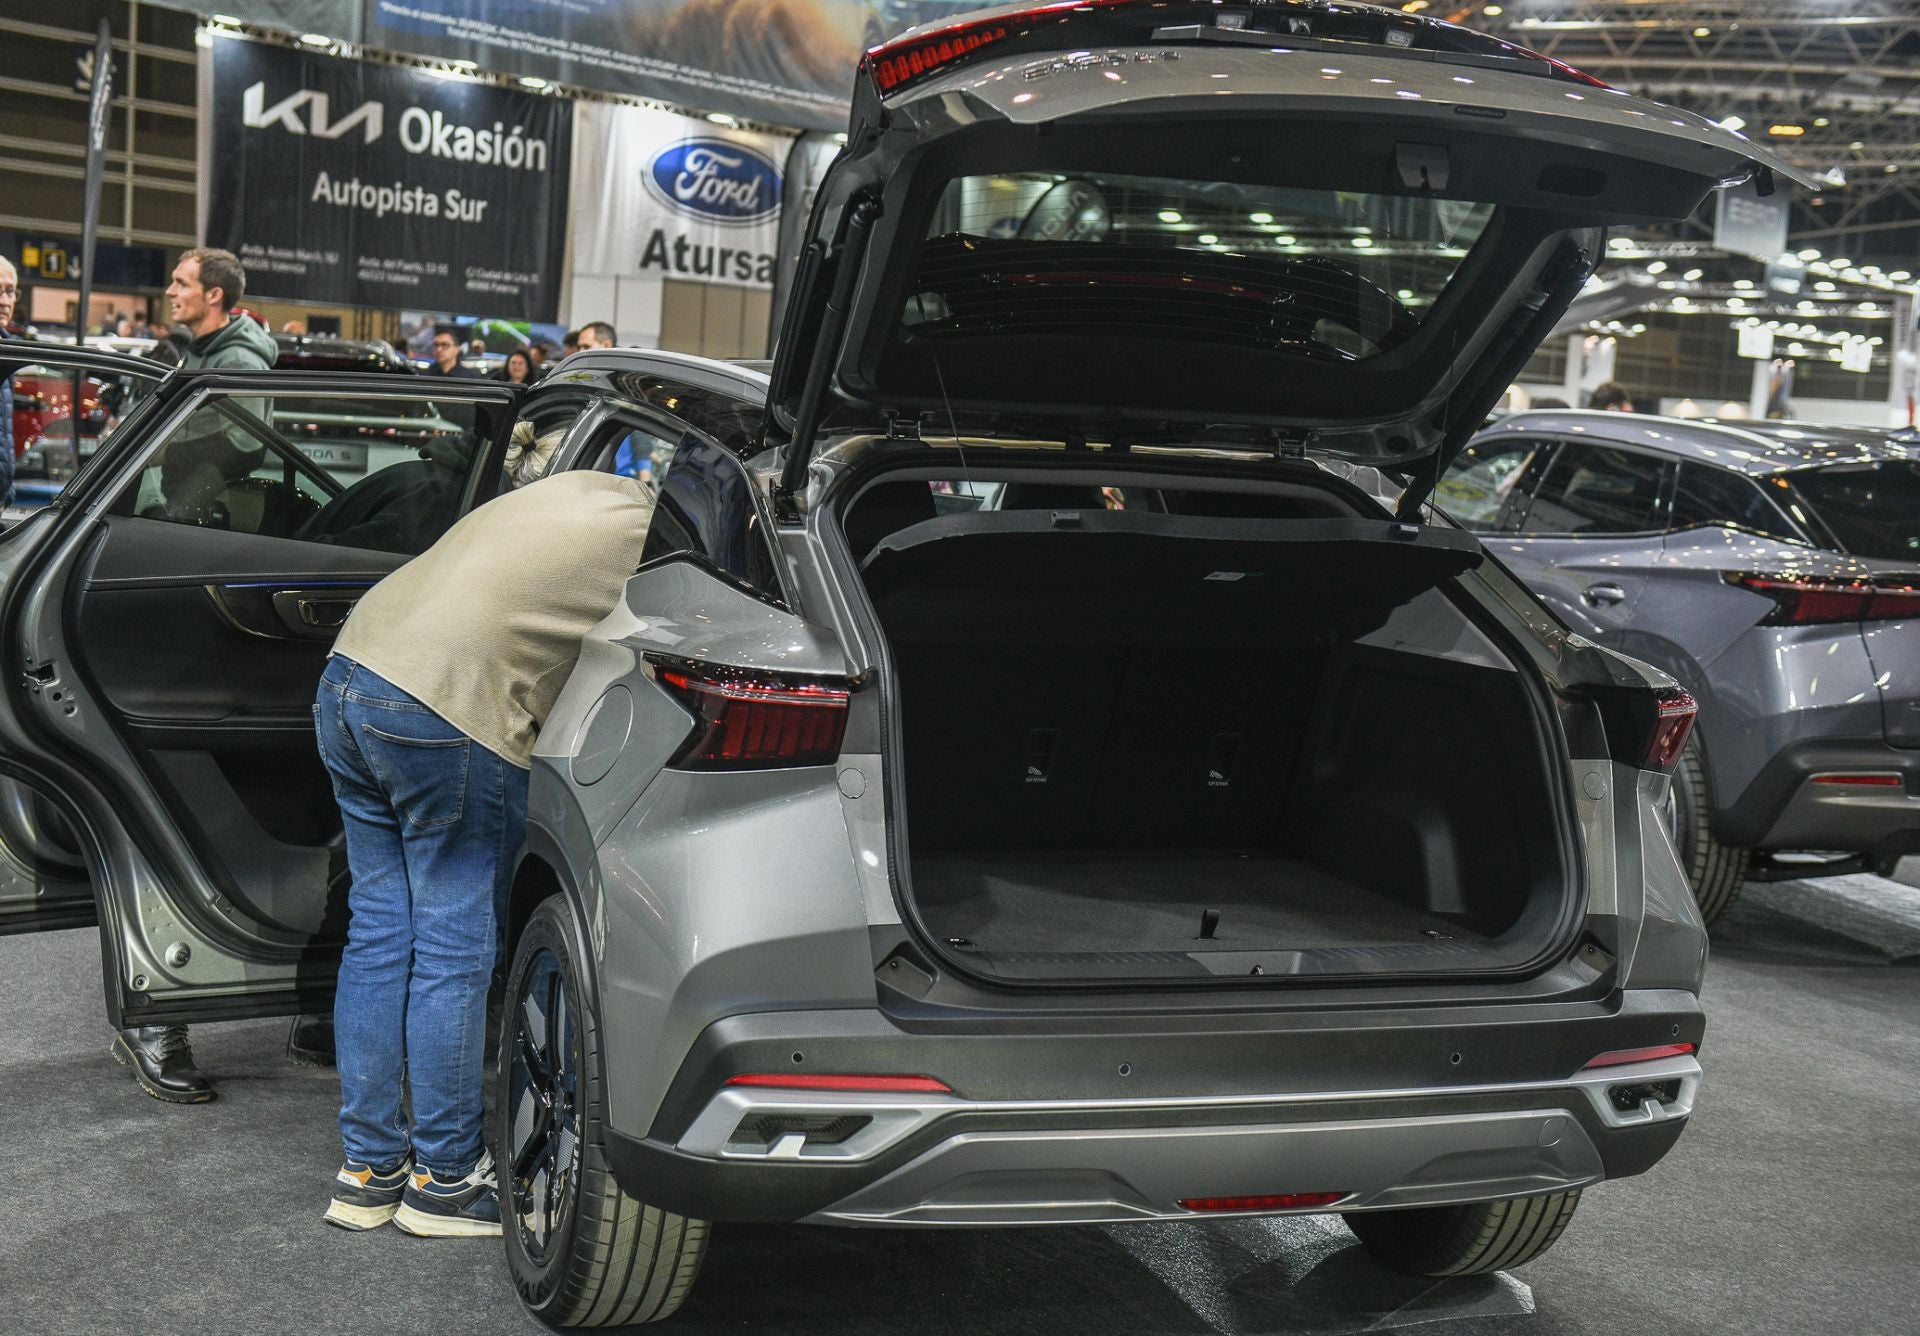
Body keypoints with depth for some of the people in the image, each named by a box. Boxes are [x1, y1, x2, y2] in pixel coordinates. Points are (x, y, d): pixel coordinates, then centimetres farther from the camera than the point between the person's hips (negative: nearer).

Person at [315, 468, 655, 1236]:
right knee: (455, 949, 3)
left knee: (380, 929, 14)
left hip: (351, 673, 9)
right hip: (448, 713, -9)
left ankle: (367, 1171, 23)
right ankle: (444, 1180, 15)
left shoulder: (584, 492, 21)